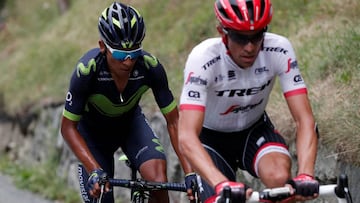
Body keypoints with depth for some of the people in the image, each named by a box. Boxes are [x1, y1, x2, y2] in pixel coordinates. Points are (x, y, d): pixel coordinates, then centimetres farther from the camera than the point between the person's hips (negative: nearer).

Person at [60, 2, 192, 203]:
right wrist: (95, 171, -38)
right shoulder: (87, 70, -35)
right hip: (93, 131, -1)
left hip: (131, 122, 1)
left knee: (158, 178, -26)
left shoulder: (150, 67, -30)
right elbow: (68, 127, -26)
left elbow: (173, 121, -21)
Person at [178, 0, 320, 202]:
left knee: (281, 178, -30)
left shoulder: (279, 51, -25)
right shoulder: (203, 58, -33)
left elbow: (304, 119, -28)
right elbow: (187, 136, -43)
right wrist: (221, 184, -59)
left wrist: (305, 175, -47)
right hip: (212, 138, -1)